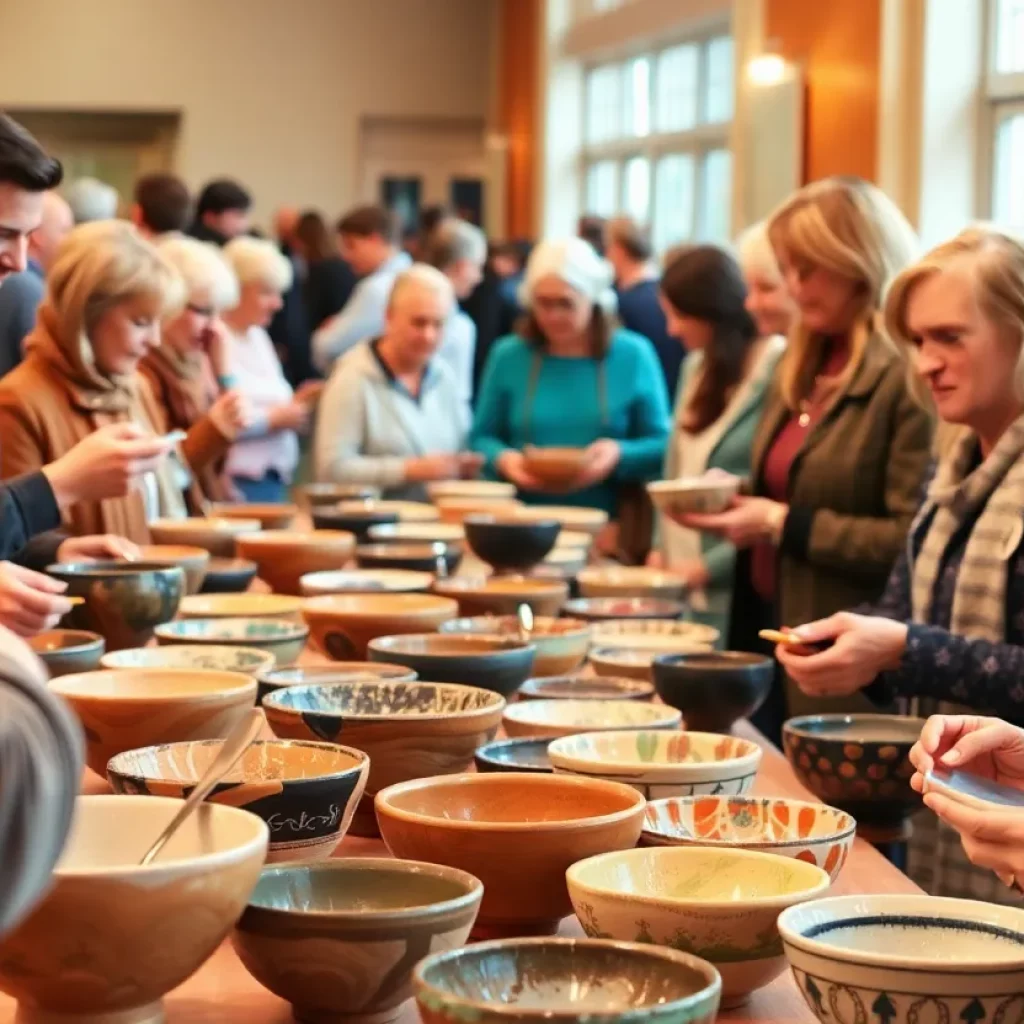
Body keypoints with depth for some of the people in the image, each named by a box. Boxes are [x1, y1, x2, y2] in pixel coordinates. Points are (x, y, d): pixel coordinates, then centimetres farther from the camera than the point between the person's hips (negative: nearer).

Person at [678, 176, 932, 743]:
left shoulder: (909, 378, -15)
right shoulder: (801, 368, 12)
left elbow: (913, 541, -20)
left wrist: (786, 525, -18)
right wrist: (737, 504, 4)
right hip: (766, 628, 8)